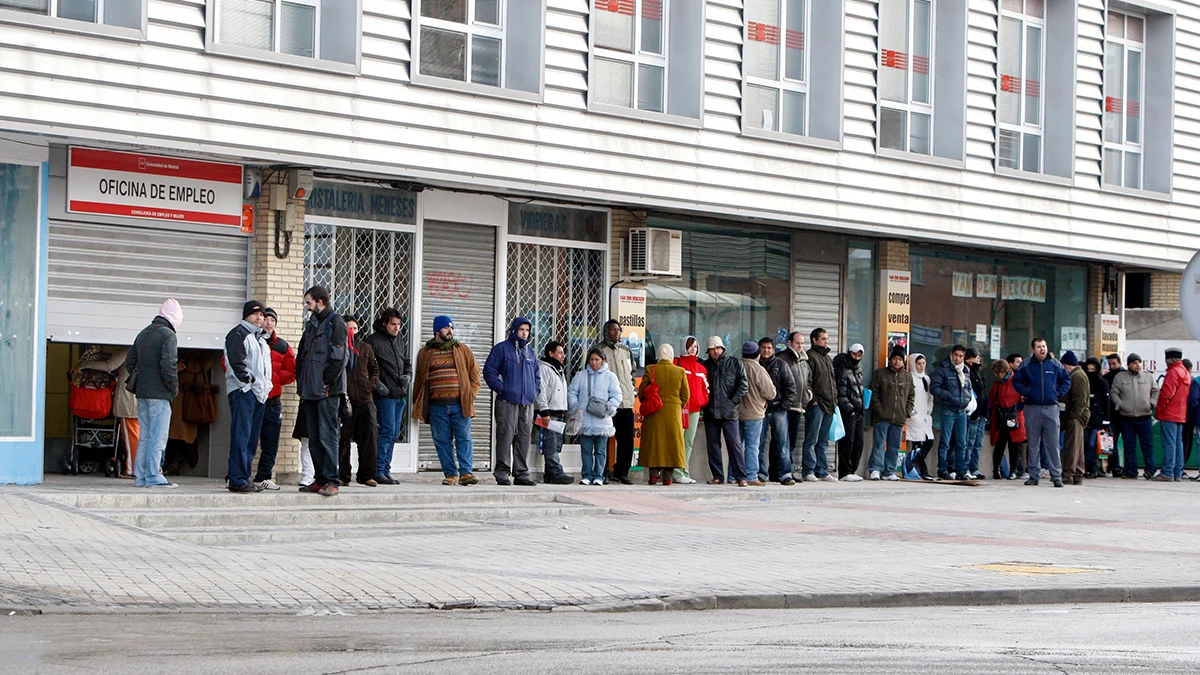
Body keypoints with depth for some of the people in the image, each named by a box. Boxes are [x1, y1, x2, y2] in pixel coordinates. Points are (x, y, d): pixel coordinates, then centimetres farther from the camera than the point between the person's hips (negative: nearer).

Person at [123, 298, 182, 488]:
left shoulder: (143, 334, 16)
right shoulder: (167, 334, -10)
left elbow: (129, 362, 17)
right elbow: (168, 365, -19)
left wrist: (138, 381, 16)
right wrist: (174, 388, -9)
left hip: (142, 394, 8)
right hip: (159, 394, -8)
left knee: (145, 436, 12)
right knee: (158, 437, -5)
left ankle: (140, 476, 12)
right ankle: (153, 476, -7)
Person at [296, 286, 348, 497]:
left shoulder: (335, 323, -6)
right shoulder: (312, 324, 20)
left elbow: (338, 357, -14)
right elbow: (302, 356, 22)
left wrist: (326, 384, -14)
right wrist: (301, 382, 11)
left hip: (327, 392, -9)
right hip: (311, 391, 9)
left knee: (327, 436, -9)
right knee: (314, 438, 9)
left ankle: (331, 481, -8)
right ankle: (319, 479, 14)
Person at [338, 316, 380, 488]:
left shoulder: (366, 348, 14)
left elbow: (374, 368, 21)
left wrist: (372, 383, 7)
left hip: (365, 399, 4)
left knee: (369, 438, 0)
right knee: (343, 439, 1)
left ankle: (367, 475, 6)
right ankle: (342, 475, 7)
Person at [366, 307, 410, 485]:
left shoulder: (400, 342, 18)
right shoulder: (374, 340, -6)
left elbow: (407, 363, 26)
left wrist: (408, 376, 5)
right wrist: (377, 384, -18)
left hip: (400, 395, 8)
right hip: (385, 395, -8)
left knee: (394, 434, 9)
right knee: (387, 432, -12)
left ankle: (385, 471, 14)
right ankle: (379, 471, -8)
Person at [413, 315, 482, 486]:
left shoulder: (463, 350, 11)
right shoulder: (424, 353, 12)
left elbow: (474, 373, 11)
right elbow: (419, 380, 15)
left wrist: (471, 394, 0)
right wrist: (418, 404, 9)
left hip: (460, 404, -1)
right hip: (436, 406, 1)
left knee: (464, 438, -5)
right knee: (442, 441, 1)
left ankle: (466, 472, -4)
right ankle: (450, 473, 7)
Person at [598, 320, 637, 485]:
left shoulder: (625, 350, 18)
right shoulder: (600, 350, 1)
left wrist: (632, 390, 16)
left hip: (626, 402, 5)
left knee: (627, 438, 2)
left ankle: (621, 472, 10)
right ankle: (603, 472, 1)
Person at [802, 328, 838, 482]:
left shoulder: (827, 358, 21)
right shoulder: (810, 356, -7)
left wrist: (834, 399, 15)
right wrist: (812, 399, -18)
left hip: (829, 405, 9)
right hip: (816, 405, -9)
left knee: (823, 441, 10)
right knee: (812, 439, -6)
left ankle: (822, 471, 13)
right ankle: (808, 471, -4)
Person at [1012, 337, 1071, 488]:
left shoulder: (1055, 364, 5)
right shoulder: (1026, 365, 4)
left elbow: (1066, 380, 14)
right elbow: (1016, 381, 12)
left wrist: (1059, 393, 2)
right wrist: (1026, 392, -2)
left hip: (1051, 408, -1)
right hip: (1032, 408, 1)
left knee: (1053, 443, -3)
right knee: (1033, 444, 4)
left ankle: (1056, 475, -1)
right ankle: (1034, 475, 10)